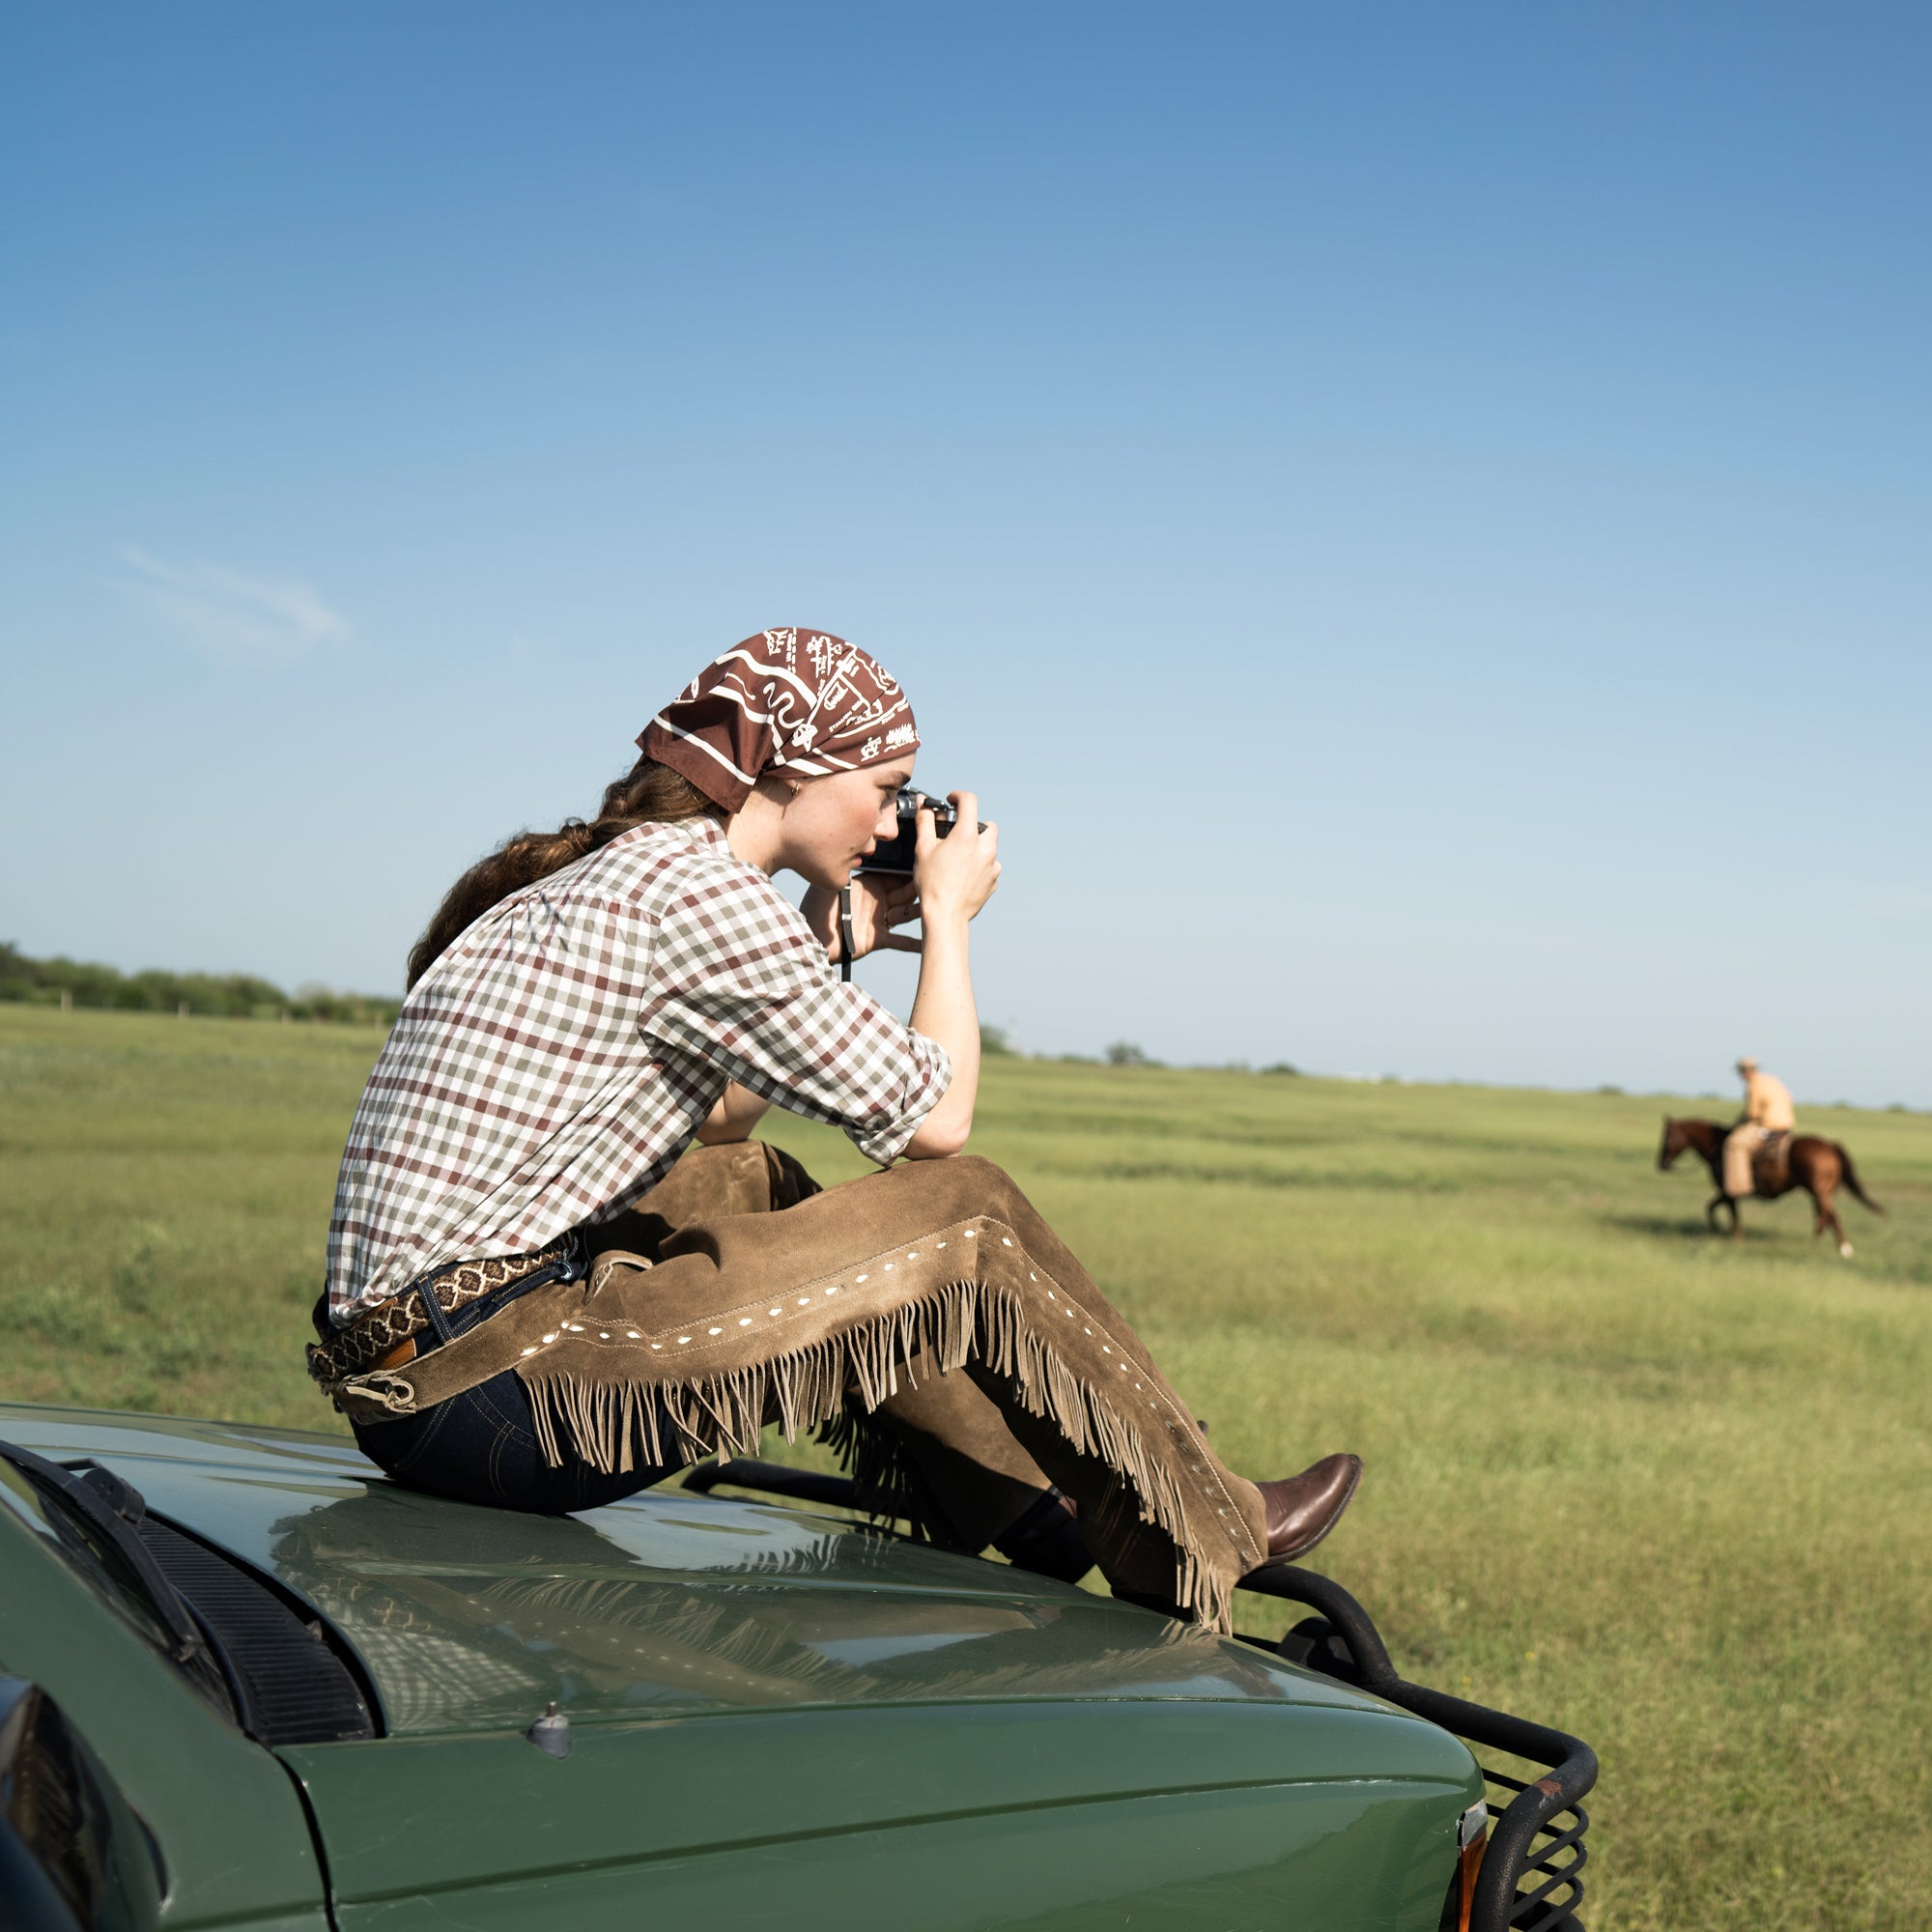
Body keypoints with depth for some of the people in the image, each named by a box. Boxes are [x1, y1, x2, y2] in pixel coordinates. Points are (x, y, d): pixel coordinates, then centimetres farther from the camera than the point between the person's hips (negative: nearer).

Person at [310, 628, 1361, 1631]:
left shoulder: (592, 875, 15)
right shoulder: (696, 888, -13)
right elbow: (932, 1118, -6)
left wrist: (826, 946, 24)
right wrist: (948, 918, 8)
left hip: (398, 1385, 10)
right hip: (493, 1401, -10)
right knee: (968, 1216, -3)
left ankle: (1041, 1525, 26)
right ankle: (1213, 1539, 15)